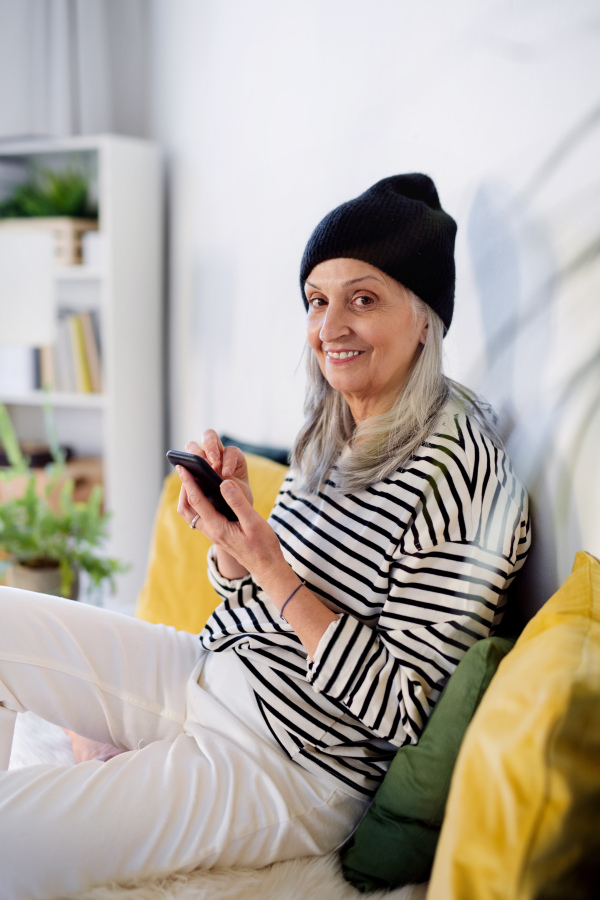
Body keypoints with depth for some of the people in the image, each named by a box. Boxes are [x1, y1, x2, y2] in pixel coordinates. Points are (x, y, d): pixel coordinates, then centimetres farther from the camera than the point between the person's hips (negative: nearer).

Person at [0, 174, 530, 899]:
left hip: (290, 765, -8)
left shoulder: (459, 472, -21)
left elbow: (405, 714, -21)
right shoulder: (330, 433, 5)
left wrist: (269, 566, -25)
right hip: (213, 671, 9)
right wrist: (232, 530, -9)